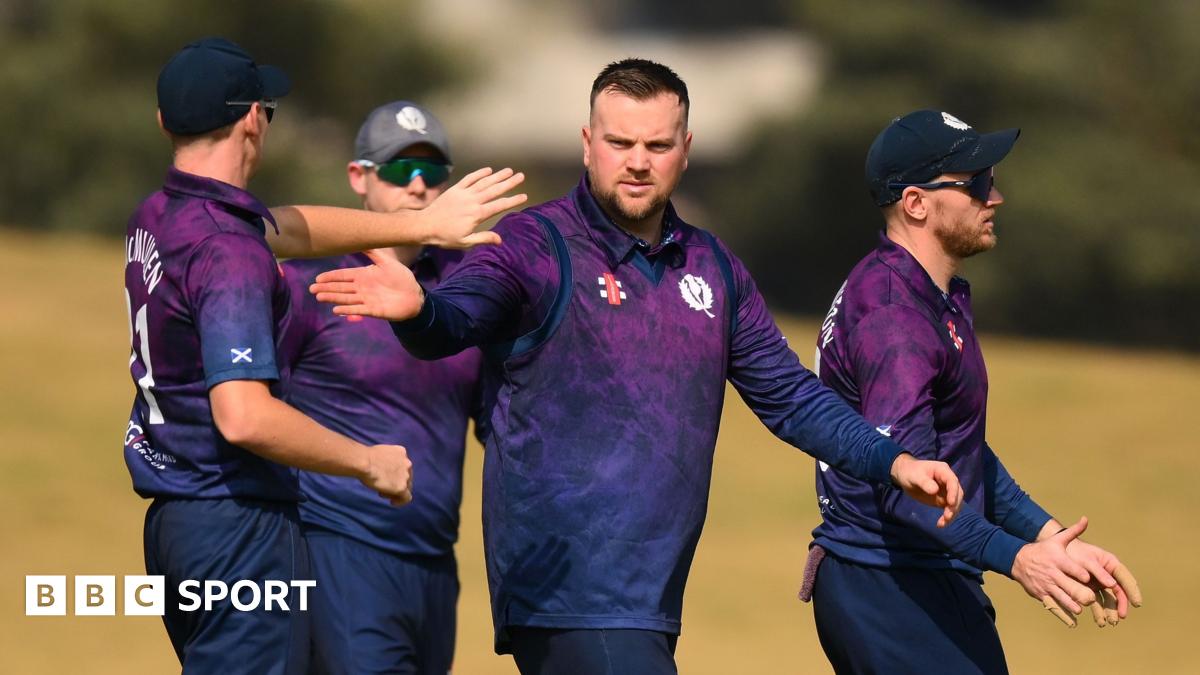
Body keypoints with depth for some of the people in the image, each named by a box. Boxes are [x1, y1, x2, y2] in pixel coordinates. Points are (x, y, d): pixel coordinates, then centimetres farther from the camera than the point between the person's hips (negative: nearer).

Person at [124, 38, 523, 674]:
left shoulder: (155, 218, 10)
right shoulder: (230, 252, -19)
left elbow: (290, 228, 26)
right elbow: (243, 417, -28)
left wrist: (425, 224, 28)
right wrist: (370, 462, -15)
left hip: (171, 519, 9)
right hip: (239, 523, -9)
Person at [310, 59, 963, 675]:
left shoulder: (713, 268, 15)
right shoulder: (535, 246, -5)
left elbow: (788, 395, 22)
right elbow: (460, 316, -23)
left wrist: (892, 461, 9)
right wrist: (417, 310, -47)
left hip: (655, 602, 7)